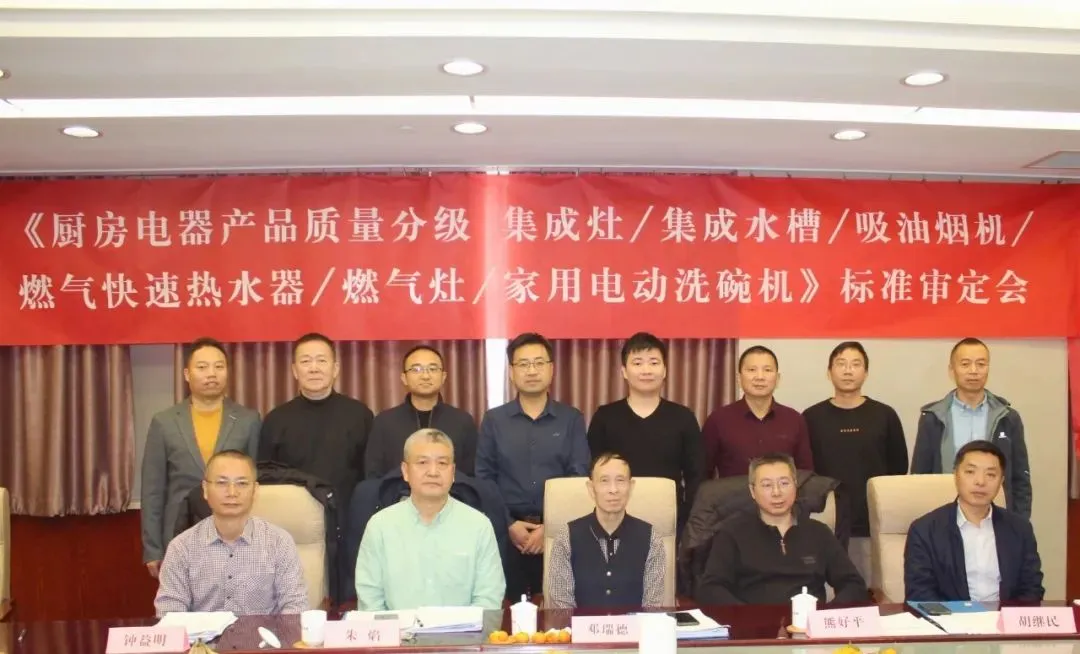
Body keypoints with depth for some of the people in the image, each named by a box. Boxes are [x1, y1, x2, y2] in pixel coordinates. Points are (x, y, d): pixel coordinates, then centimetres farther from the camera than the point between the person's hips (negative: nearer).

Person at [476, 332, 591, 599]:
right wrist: (508, 524, -9)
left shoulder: (572, 419, 4)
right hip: (507, 532, 0)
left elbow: (580, 478, -1)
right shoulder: (493, 420, 5)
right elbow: (483, 480, 1)